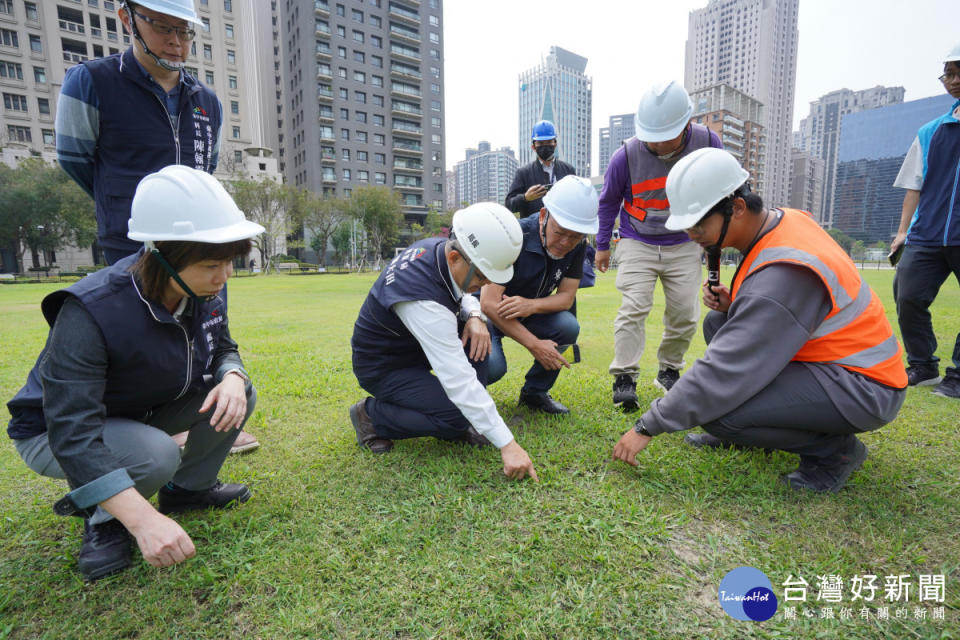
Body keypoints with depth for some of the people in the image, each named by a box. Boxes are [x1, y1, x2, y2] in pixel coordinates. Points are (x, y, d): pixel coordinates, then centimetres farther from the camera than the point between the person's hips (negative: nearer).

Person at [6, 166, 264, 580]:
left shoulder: (205, 292, -17)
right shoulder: (91, 311, -36)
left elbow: (223, 349, -1)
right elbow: (72, 432, -39)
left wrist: (232, 378, -28)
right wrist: (145, 520, -49)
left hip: (145, 413, 6)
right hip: (54, 433, -5)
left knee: (239, 395, -16)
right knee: (157, 456, -35)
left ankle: (188, 487, 9)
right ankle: (103, 519, 1)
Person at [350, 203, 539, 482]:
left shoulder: (437, 248, -13)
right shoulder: (423, 299, -38)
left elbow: (461, 294, 9)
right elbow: (457, 379, -38)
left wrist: (474, 316, -17)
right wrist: (507, 445, -34)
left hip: (413, 344, 9)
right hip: (383, 367, -8)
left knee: (476, 333, -9)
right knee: (458, 416, -21)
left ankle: (459, 425, 1)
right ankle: (371, 415, 1)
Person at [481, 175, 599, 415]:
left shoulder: (576, 245, -11)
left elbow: (566, 296, -10)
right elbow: (489, 303, -31)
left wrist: (531, 305, -32)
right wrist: (534, 345, -31)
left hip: (529, 313, 5)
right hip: (491, 313, -5)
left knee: (568, 327, -23)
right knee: (493, 365, -32)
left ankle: (534, 392, 1)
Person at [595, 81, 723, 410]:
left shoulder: (707, 143, -10)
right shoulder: (627, 155, -16)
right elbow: (609, 201, 0)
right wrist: (602, 244, 6)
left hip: (685, 246, 2)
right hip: (638, 244, -2)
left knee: (684, 313, 2)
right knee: (634, 306, -16)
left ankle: (669, 370, 22)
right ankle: (624, 377, -9)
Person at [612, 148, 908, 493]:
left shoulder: (783, 272, -30)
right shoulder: (782, 219, -2)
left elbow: (724, 371, -29)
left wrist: (648, 427, -22)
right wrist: (732, 303, -7)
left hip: (863, 388, -9)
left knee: (717, 409, -26)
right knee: (719, 323, 7)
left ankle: (834, 447, 0)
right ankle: (737, 431, 11)